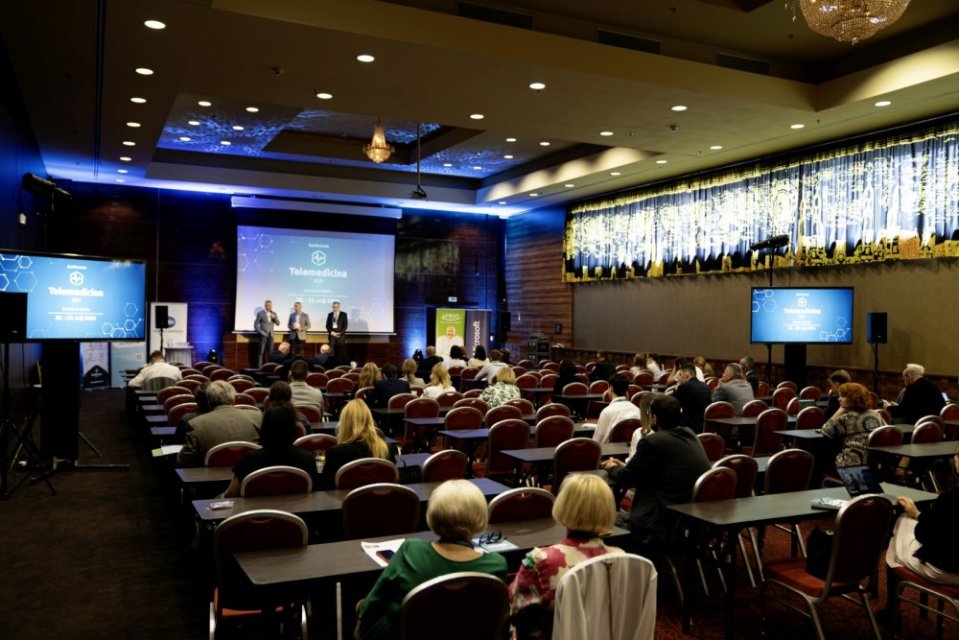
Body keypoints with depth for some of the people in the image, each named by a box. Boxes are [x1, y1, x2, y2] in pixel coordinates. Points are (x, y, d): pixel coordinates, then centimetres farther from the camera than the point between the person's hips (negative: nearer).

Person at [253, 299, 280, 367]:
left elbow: (278, 324, 6)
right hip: (263, 335, -4)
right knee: (261, 352, -6)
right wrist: (261, 332, -11)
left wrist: (274, 318, -11)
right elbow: (255, 325, -2)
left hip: (271, 335, 4)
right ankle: (259, 367, -5)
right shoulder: (260, 313, -3)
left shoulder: (274, 313, 10)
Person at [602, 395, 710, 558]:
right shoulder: (689, 435, 8)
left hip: (668, 521, -8)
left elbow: (625, 478, -4)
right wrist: (625, 465, 25)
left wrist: (612, 468, 17)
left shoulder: (652, 442, -16)